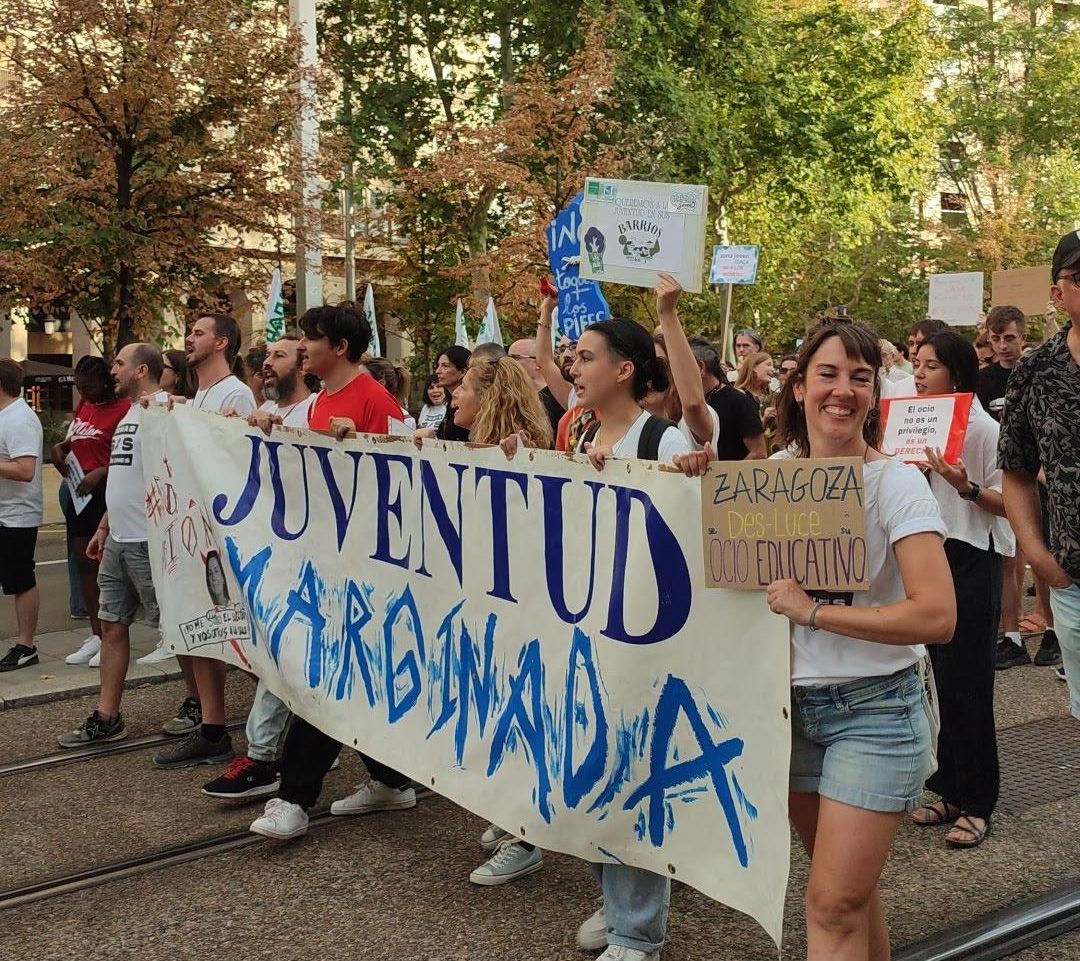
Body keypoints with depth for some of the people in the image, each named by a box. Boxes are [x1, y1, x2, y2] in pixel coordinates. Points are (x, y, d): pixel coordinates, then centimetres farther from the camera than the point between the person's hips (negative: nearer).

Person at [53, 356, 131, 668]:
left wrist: (100, 473, -24)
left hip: (106, 491, -8)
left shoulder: (122, 408, -11)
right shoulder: (83, 406, 14)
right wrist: (60, 448, 8)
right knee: (84, 561, 11)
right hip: (79, 491, 8)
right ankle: (96, 635, 21)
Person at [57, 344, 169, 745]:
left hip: (149, 542, -10)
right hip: (118, 541, 10)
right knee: (112, 624, 11)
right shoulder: (129, 415, 18)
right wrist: (104, 527, 24)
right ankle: (106, 719, 17)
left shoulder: (164, 408, -13)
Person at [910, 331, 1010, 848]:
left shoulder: (983, 427, -11)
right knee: (940, 680, 11)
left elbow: (1006, 500, -12)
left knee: (966, 684, -3)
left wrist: (967, 487, -29)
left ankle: (976, 804, 8)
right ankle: (951, 791, 22)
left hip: (971, 560, -7)